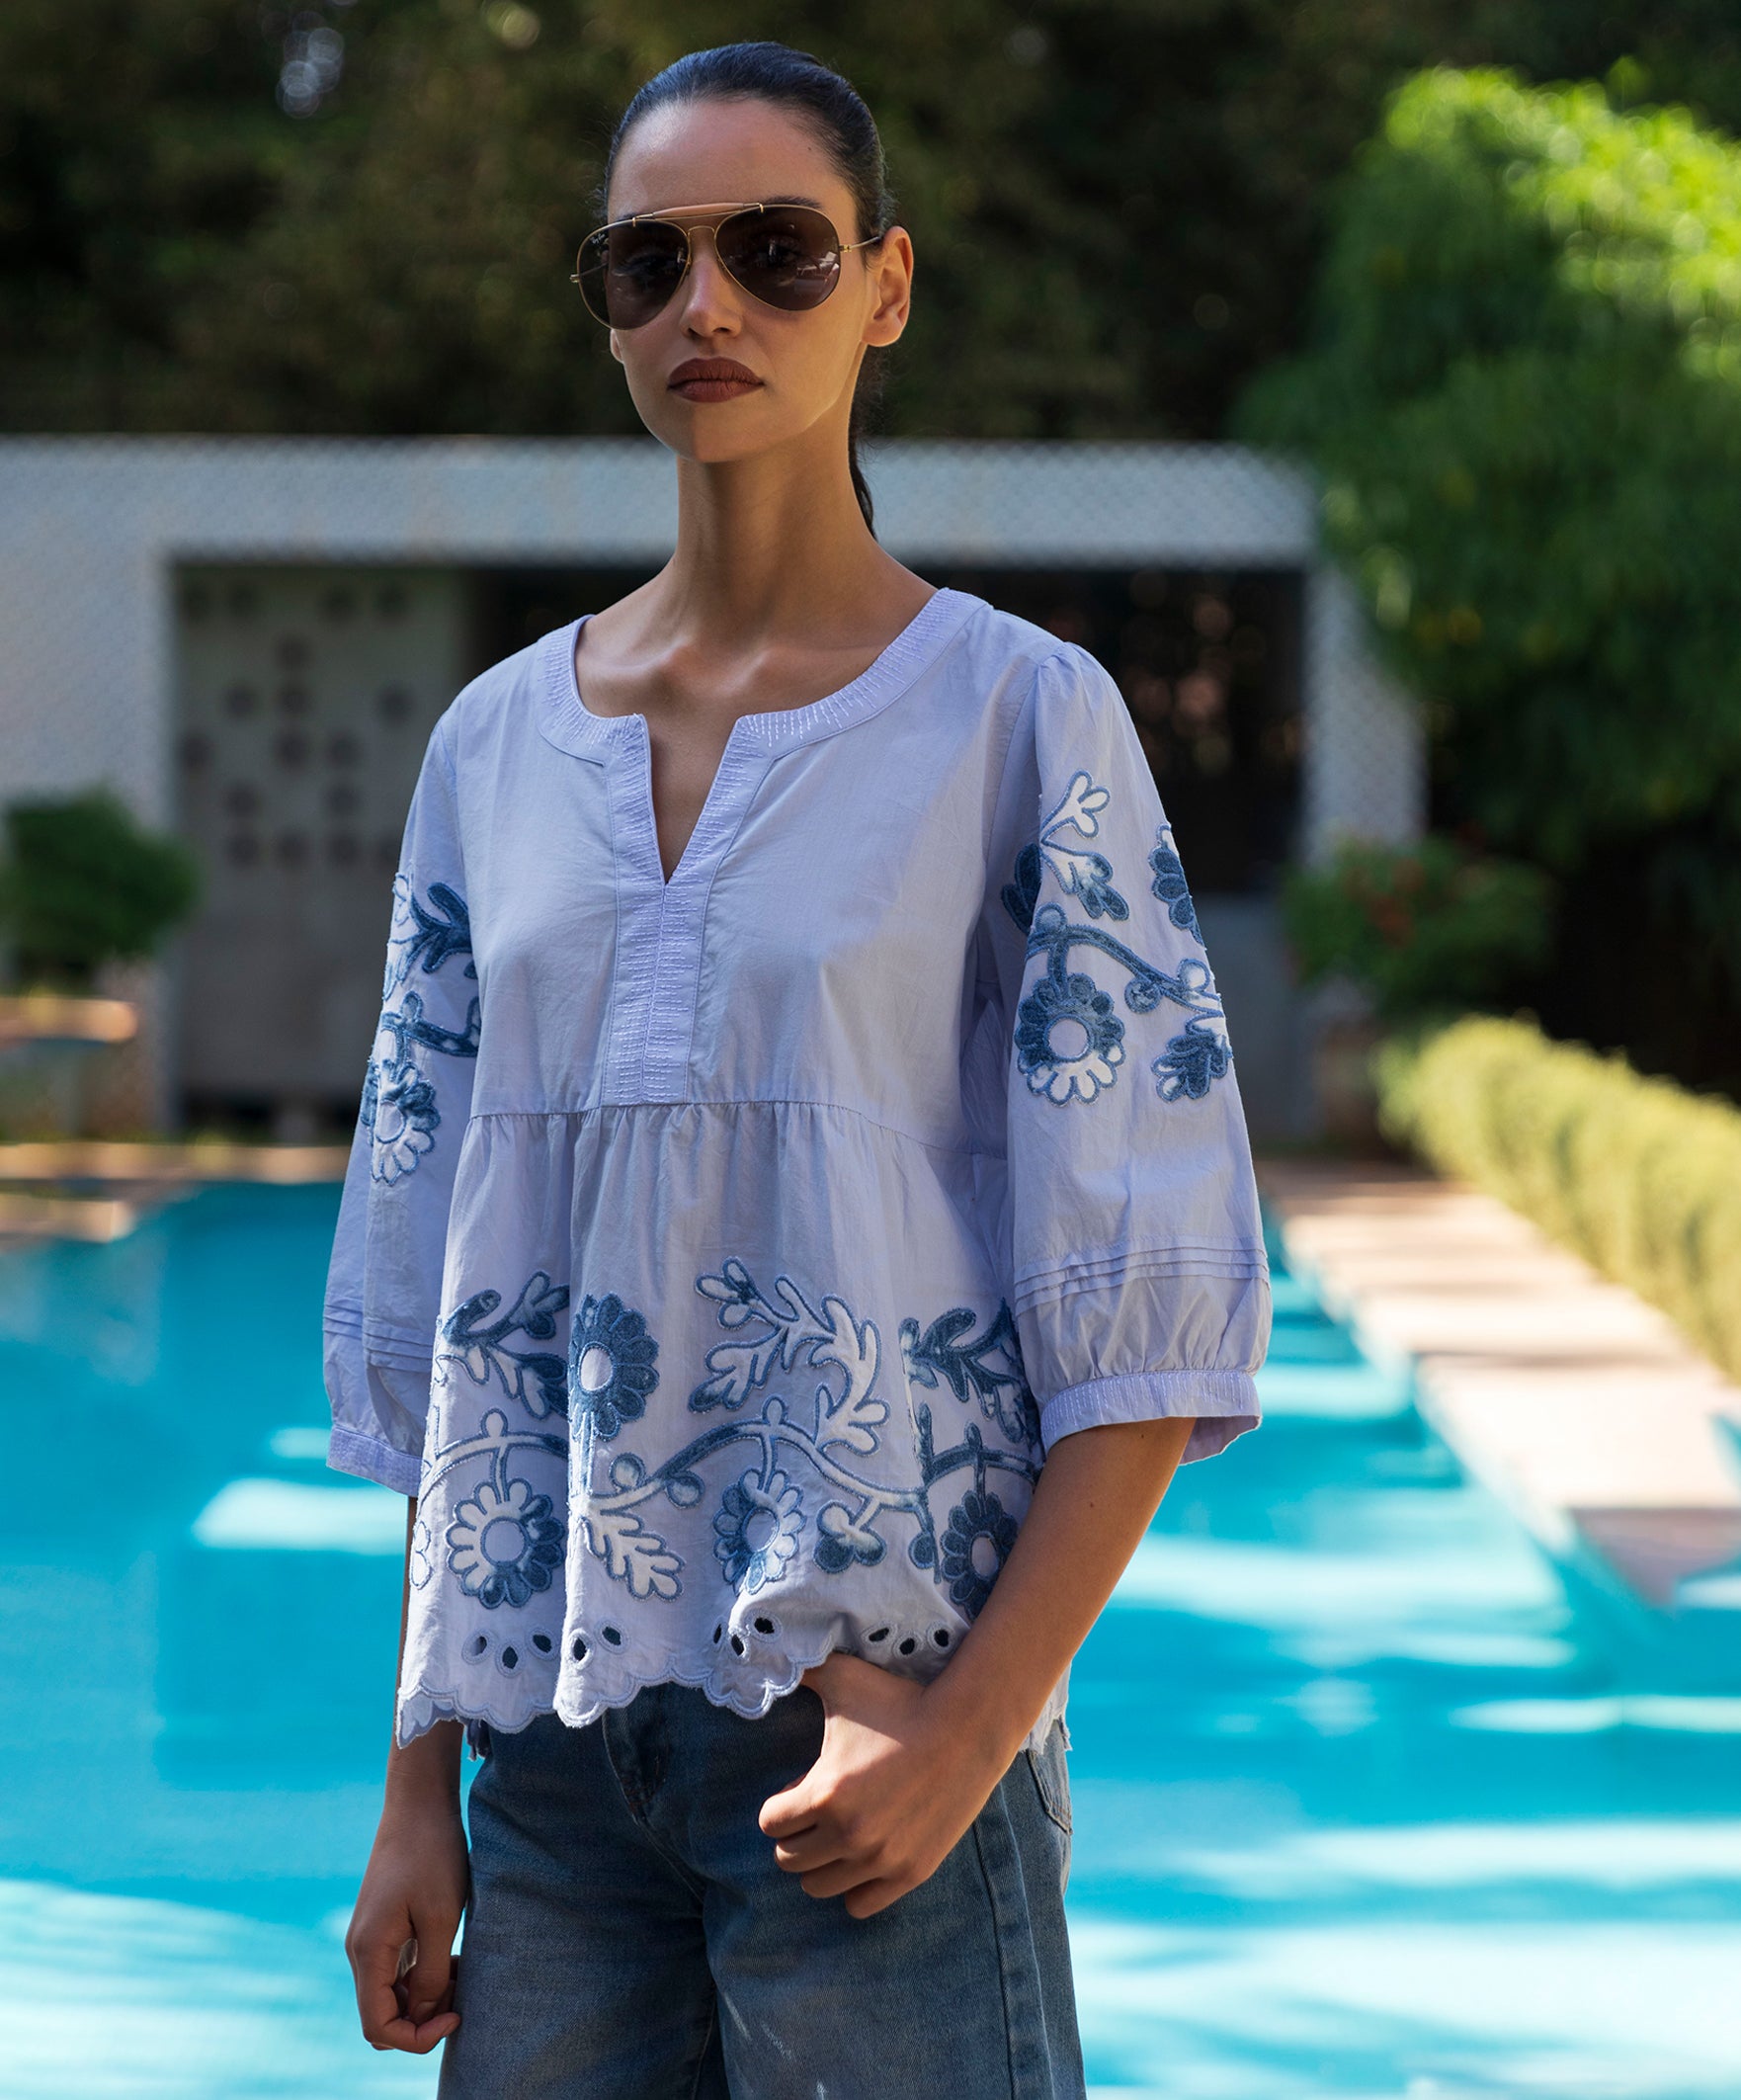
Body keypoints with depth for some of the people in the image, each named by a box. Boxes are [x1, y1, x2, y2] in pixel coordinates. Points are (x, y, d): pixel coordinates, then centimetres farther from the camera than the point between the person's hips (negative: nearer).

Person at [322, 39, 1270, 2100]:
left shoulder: (1017, 717, -1)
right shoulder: (497, 745, 11)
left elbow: (1158, 1313, -5)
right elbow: (433, 1323, 12)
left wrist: (974, 1719, -14)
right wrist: (417, 1777, 8)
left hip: (870, 1736, -4)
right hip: (554, 1739, 4)